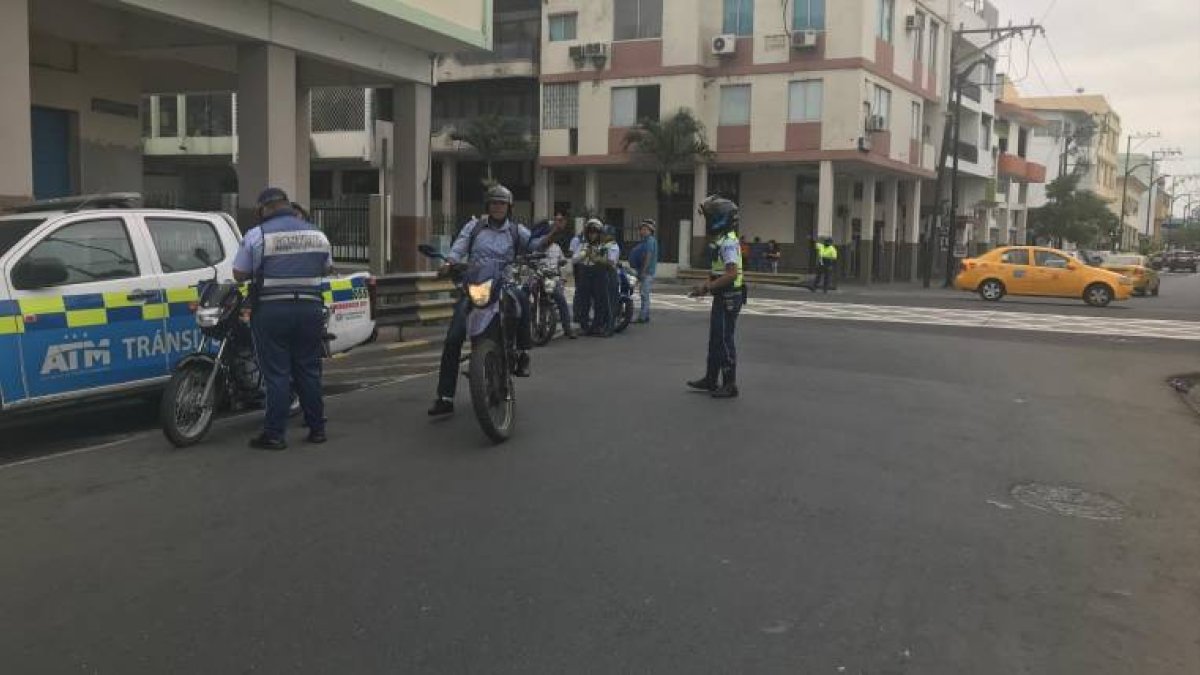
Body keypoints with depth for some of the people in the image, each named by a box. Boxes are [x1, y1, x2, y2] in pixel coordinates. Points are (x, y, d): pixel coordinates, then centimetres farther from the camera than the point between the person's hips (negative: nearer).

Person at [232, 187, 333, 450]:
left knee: (277, 374, 0)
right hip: (310, 309, 4)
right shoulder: (317, 234, 8)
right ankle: (317, 428, 16)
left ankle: (274, 434, 1)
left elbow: (239, 274, -1)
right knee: (309, 371, 11)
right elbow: (327, 269, 19)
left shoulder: (257, 235, -5)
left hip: (272, 310, -3)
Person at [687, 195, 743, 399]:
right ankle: (710, 380, 25)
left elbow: (732, 274, -27)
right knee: (715, 339, 16)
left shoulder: (728, 243, -19)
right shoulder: (720, 240, 13)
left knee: (725, 341, -4)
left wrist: (707, 288, -23)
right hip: (722, 298, 10)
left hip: (729, 298, -10)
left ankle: (730, 386, 3)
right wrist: (706, 285, 13)